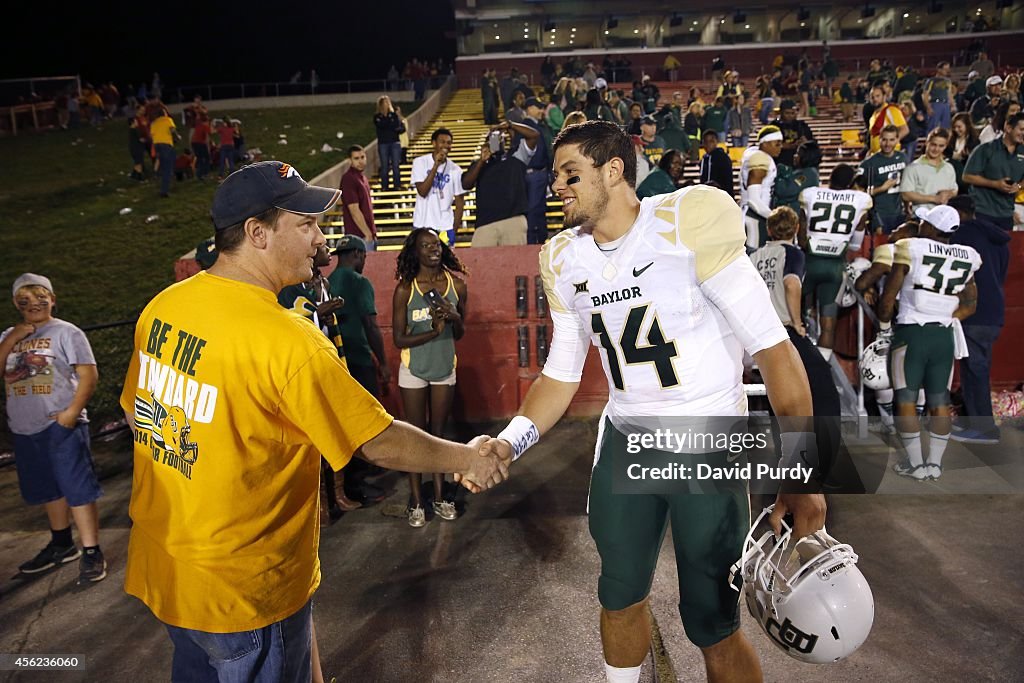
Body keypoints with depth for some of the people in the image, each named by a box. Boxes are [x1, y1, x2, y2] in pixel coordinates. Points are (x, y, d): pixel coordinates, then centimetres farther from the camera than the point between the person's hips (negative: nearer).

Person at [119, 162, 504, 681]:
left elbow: (136, 415, 8)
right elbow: (381, 443, -22)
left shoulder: (162, 307, -5)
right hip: (245, 588, -7)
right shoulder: (287, 341, -28)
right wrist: (466, 458, -7)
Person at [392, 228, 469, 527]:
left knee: (438, 433, 12)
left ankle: (440, 495, 22)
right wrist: (432, 332, -25)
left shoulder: (456, 284, -3)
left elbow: (459, 334, 5)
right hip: (414, 371, -2)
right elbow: (399, 339, -11)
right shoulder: (405, 289, -12)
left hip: (445, 369, 3)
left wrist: (455, 318, -17)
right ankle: (416, 500, 15)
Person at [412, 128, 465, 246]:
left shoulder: (455, 169, 1)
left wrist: (456, 226, -2)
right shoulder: (420, 162, -4)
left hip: (446, 227, 1)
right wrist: (436, 165, -17)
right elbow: (422, 191, -13)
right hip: (423, 224, -1)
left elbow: (459, 200, 5)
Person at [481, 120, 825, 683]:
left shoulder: (688, 223, -18)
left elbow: (771, 347, -17)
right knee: (619, 595, 18)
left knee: (711, 623, 3)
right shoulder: (564, 259, 1)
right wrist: (509, 442, -6)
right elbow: (562, 373, 9)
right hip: (625, 438, 5)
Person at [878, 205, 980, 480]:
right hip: (944, 336, 5)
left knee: (906, 400, 3)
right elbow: (970, 304, 14)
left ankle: (915, 464, 5)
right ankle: (935, 463, 14)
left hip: (911, 333, -5)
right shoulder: (965, 258, 5)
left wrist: (885, 320, 13)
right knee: (939, 402, 10)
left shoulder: (911, 249, -10)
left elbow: (889, 295, -4)